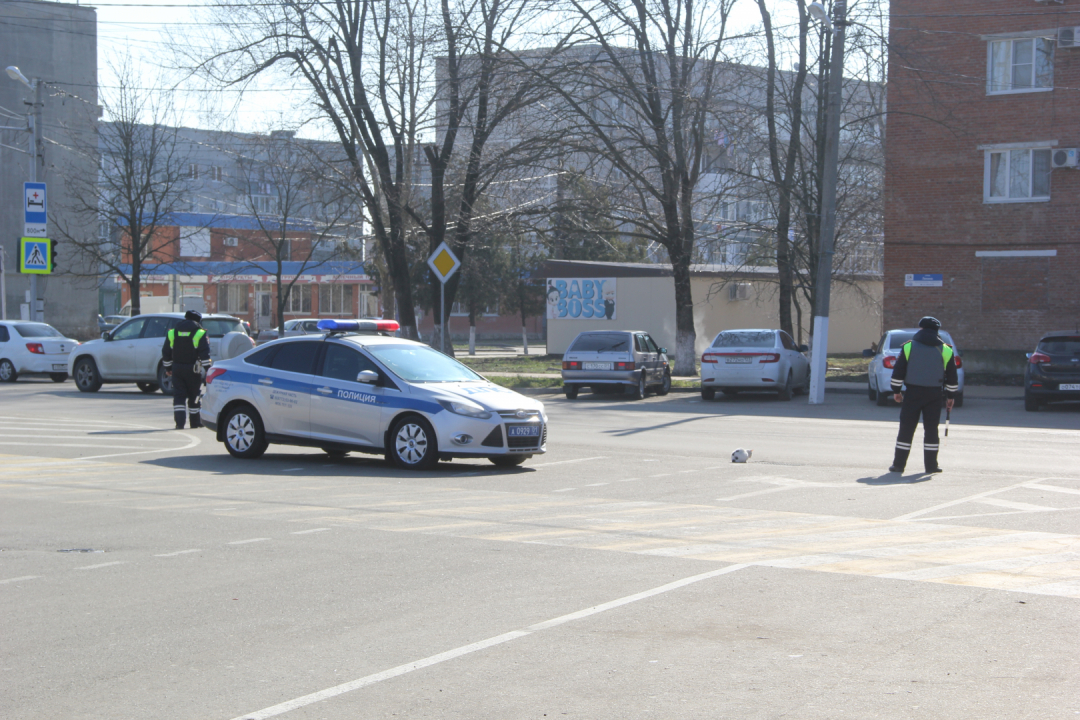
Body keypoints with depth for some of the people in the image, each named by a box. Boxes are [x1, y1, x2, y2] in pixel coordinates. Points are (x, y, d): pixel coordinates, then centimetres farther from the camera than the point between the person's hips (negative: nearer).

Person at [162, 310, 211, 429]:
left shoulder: (172, 333, 9)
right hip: (193, 370, -2)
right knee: (194, 396, 10)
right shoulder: (200, 333, -3)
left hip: (177, 369, 2)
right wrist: (207, 369, -8)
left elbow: (166, 353, 14)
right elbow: (205, 354, -10)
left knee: (178, 396, 2)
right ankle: (195, 422, 18)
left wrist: (168, 367, 24)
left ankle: (179, 422, -11)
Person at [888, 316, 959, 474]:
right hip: (934, 395, 1)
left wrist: (896, 391, 9)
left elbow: (898, 372, 0)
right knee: (931, 429, 7)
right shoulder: (945, 350, 4)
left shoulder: (908, 347, 0)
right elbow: (952, 377, 6)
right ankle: (931, 465, 6)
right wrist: (950, 396, 14)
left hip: (912, 393, -1)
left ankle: (899, 464, 3)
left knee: (906, 428, 3)